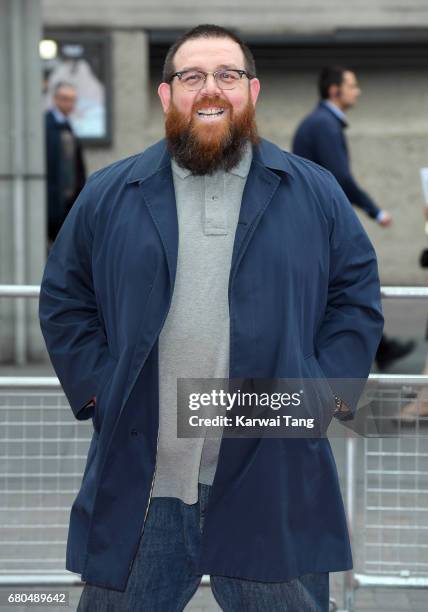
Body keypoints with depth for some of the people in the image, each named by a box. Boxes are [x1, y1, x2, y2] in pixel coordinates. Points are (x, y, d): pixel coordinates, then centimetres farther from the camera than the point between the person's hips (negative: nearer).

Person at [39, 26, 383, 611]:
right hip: (138, 486, 1)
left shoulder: (316, 193, 7)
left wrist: (328, 389, -1)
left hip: (274, 486, 0)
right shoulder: (108, 195, 8)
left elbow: (358, 294, 10)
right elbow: (63, 300, 12)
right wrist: (95, 388, 1)